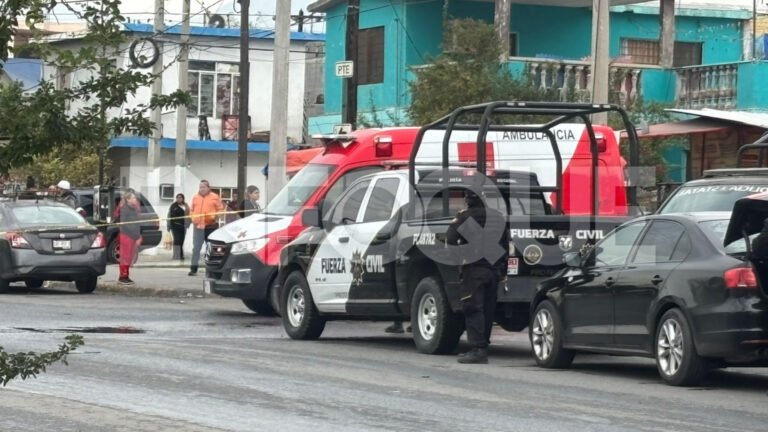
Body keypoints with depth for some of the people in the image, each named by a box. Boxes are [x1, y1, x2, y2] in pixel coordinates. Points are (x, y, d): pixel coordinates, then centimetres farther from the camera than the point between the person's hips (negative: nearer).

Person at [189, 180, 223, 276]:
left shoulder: (214, 197, 3)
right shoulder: (195, 197, 13)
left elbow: (220, 210, 2)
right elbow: (192, 210, 19)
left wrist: (215, 216, -15)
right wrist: (192, 217, 1)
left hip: (211, 226, -1)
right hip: (198, 226, 1)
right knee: (196, 248, -9)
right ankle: (193, 268, -12)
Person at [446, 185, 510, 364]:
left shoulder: (466, 217, -9)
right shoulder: (499, 218, 12)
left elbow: (451, 239, -7)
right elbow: (506, 245, 16)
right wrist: (503, 270, 21)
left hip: (474, 268, -6)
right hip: (494, 268, 6)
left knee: (473, 309, -7)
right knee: (488, 309, 10)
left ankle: (478, 348, -16)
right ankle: (483, 346, 15)